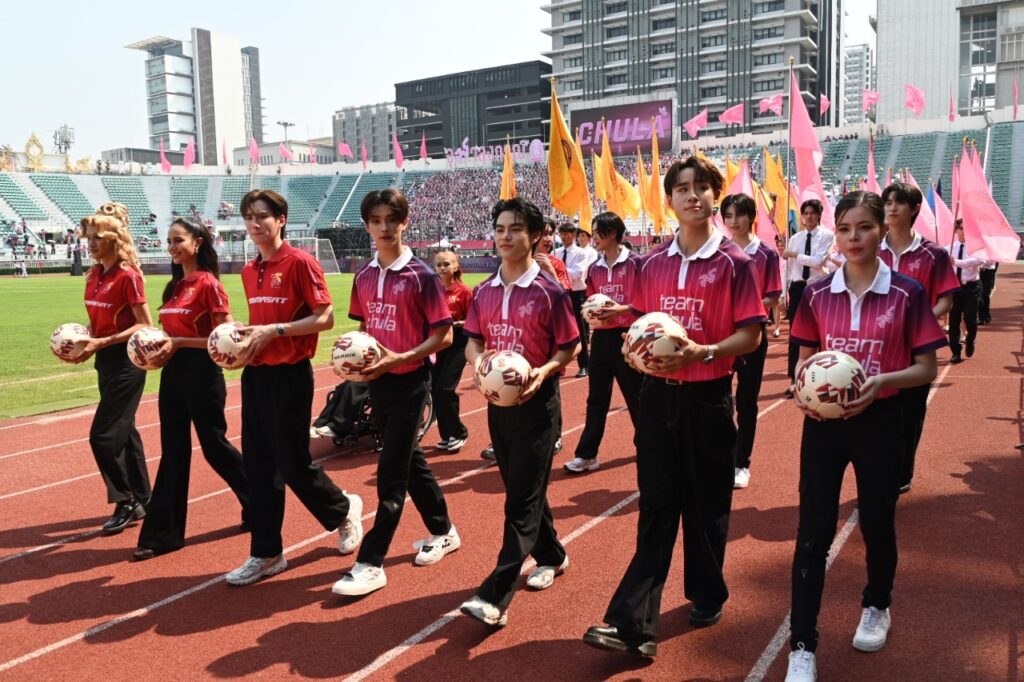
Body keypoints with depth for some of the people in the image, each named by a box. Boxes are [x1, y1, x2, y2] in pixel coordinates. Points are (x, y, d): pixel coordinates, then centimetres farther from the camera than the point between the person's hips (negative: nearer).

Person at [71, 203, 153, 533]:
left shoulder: (128, 276, -15)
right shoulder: (94, 275, 9)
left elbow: (146, 326, -16)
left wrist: (102, 343, -20)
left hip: (125, 362, -9)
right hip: (106, 361, 9)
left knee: (103, 435, -7)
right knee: (123, 432, 13)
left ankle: (125, 502, 9)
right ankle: (141, 501, 24)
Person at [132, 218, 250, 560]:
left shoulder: (209, 283, -12)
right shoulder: (175, 285, 12)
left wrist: (178, 343, -20)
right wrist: (160, 345, 0)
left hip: (201, 372, -7)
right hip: (172, 372, 8)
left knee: (214, 445, 4)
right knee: (173, 451, 9)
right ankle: (164, 532, 14)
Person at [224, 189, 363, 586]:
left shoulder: (300, 262, -10)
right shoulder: (249, 271, 12)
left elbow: (325, 318, -13)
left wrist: (274, 331, -19)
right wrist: (246, 338, 1)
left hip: (289, 375, -7)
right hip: (255, 374, 7)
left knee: (293, 463, 1)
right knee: (258, 465, 9)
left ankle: (344, 510, 29)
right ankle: (266, 553, 19)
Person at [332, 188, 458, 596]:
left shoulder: (422, 275, -11)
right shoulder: (364, 276, 6)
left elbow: (443, 335, -11)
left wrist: (399, 358, -21)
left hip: (409, 381, -6)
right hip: (377, 380, 7)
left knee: (391, 472, -4)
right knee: (409, 460, 17)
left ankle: (370, 563, 3)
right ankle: (443, 532, 35)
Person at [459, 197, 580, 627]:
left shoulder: (550, 292, -10)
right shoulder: (484, 292, 5)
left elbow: (570, 347, -5)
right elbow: (474, 341, 10)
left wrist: (544, 371, -23)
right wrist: (477, 360, -12)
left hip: (537, 402, -6)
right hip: (498, 401, 6)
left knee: (522, 498, -6)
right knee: (521, 490, 17)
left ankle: (495, 597, -6)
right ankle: (551, 556, 38)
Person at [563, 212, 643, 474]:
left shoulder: (635, 263, -8)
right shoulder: (594, 268, 9)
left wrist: (622, 309, -21)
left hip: (627, 335, -5)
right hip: (601, 337, 5)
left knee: (636, 394, 8)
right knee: (597, 398, 6)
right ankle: (587, 455, 8)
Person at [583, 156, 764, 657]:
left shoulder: (733, 262, -5)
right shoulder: (653, 263, 6)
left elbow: (750, 334, -7)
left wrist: (703, 353, -23)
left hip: (708, 397, -2)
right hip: (657, 395, 3)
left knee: (706, 502, 11)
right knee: (656, 506, 3)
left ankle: (707, 597, 33)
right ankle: (632, 624, 3)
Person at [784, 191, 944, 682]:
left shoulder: (907, 294, -6)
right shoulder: (817, 294, 0)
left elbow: (926, 369, -3)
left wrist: (883, 380, -21)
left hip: (879, 422, -1)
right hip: (823, 421, 1)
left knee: (876, 523, 15)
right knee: (813, 532, -1)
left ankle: (876, 607, 44)